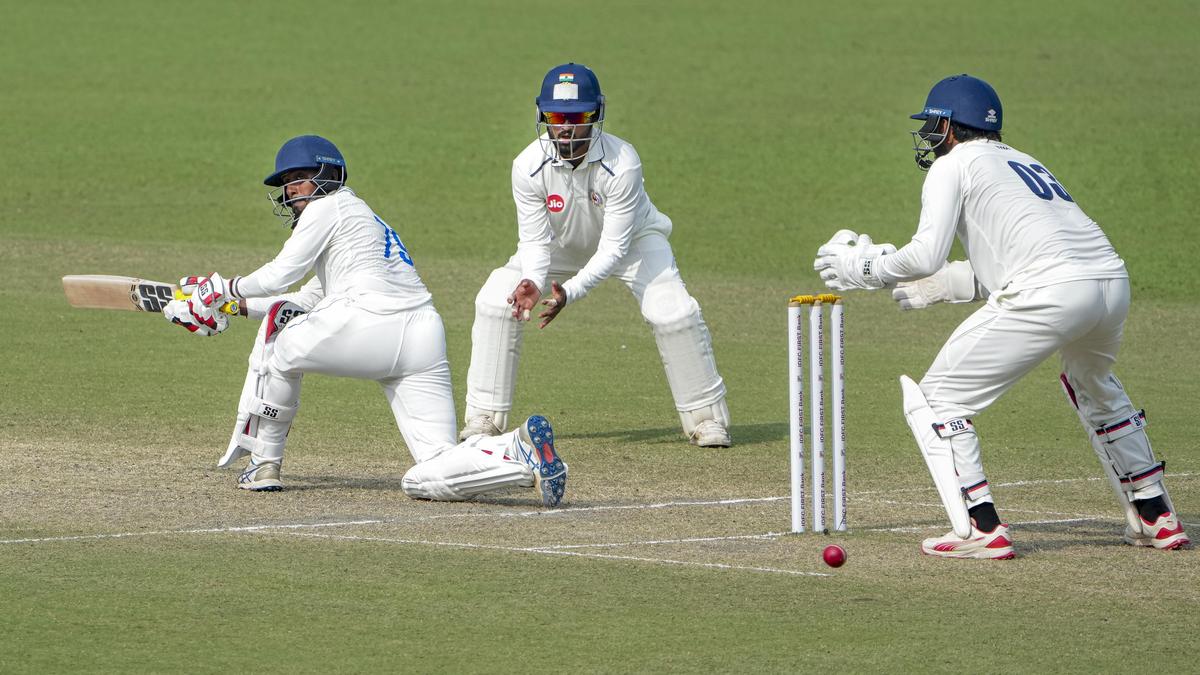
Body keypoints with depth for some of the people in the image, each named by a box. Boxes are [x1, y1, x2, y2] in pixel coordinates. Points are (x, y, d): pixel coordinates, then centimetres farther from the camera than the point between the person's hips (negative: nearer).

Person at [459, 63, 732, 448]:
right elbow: (535, 241, -23)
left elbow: (613, 248, -34)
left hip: (630, 239, -2)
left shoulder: (622, 164, -36)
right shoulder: (529, 167, -28)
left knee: (673, 313, -23)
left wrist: (571, 291, -48)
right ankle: (482, 420, -4)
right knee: (496, 301, -16)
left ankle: (706, 419, -4)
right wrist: (533, 282, -45)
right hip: (560, 244, 2)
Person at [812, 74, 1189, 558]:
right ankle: (1156, 518, 37)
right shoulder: (1023, 162, 32)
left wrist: (863, 270, 12)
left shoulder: (954, 164, 9)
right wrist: (936, 287, 38)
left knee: (938, 399, 4)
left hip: (1050, 293, -8)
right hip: (1113, 283, 8)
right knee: (1095, 390, 38)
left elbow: (926, 254, -3)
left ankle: (981, 528, -7)